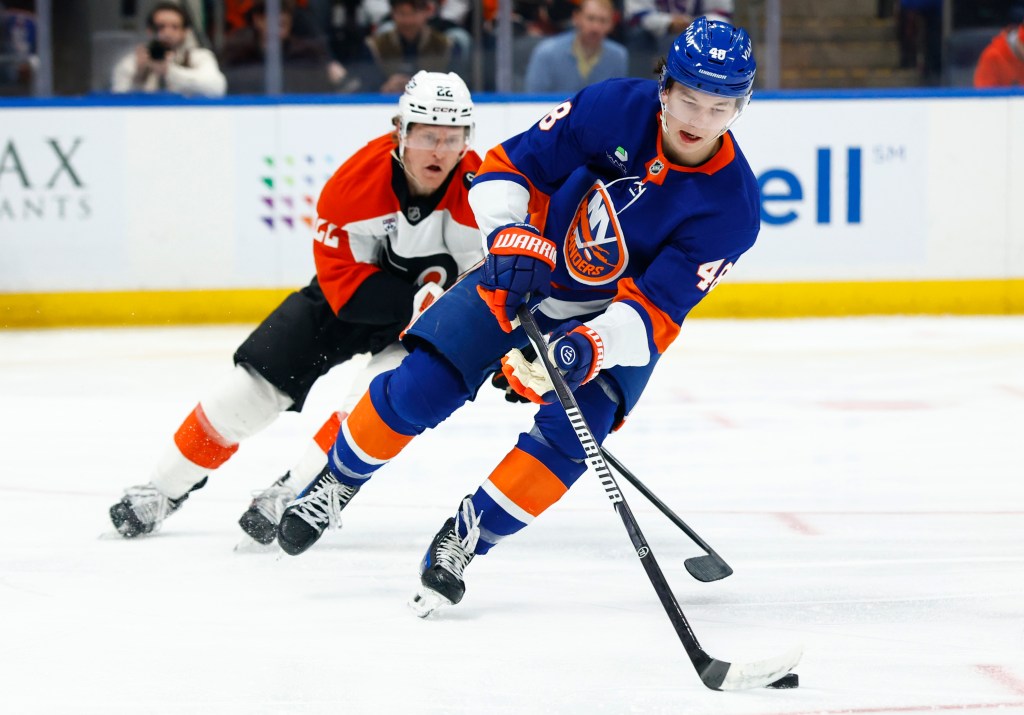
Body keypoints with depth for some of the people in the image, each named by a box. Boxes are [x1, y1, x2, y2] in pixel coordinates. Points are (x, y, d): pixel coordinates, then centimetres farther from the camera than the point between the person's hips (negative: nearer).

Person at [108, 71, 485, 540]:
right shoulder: (356, 181, -29)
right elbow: (343, 278, -25)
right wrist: (415, 299, -35)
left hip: (431, 307, -1)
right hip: (354, 293, 1)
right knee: (259, 379, -3)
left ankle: (297, 492, -13)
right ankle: (166, 488, 13)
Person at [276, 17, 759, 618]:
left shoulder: (731, 206, -25)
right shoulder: (615, 108, -23)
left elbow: (654, 313, -28)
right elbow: (505, 168, -14)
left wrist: (589, 348, -45)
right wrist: (512, 236, -33)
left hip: (616, 312, -1)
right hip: (525, 274, 1)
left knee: (566, 435, -23)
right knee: (419, 388, -8)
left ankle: (463, 541, -6)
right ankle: (338, 482, 18)